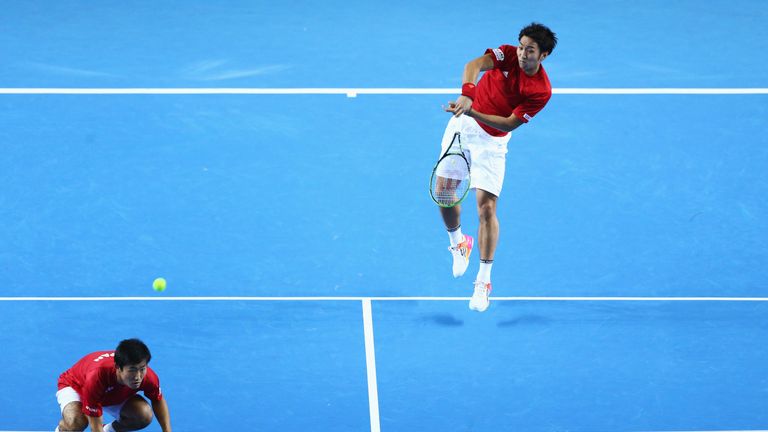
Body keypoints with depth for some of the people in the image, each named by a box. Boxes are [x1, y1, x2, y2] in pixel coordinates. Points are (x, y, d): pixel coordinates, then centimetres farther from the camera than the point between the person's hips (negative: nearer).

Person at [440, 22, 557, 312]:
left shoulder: (541, 91, -19)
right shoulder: (508, 54, -14)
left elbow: (510, 123, -21)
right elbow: (475, 65, -33)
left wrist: (472, 113, -33)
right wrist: (467, 94, -53)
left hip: (491, 142, -3)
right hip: (463, 126, 3)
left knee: (486, 206, -10)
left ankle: (483, 282, -4)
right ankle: (458, 243, 30)